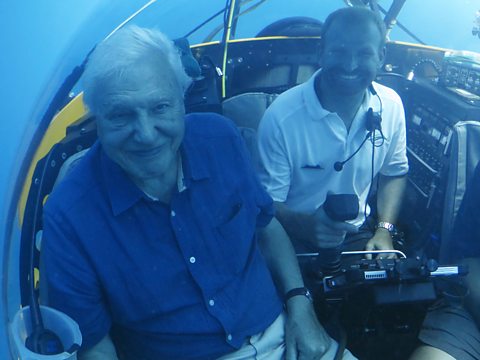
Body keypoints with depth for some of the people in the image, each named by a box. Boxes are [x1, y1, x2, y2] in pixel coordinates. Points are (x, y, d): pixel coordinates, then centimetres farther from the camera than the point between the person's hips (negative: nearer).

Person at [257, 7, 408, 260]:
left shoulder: (391, 106, -4)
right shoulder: (281, 117, -19)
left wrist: (384, 231, -1)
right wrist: (305, 225, -33)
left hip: (357, 237, 4)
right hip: (295, 244, -3)